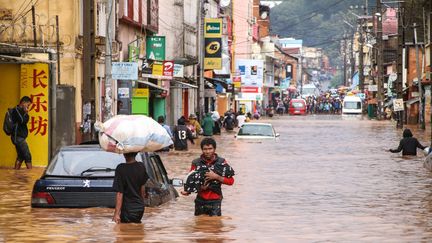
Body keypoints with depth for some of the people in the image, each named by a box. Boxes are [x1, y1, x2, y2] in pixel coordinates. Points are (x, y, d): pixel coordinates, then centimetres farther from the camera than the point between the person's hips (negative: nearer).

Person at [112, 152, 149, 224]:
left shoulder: (121, 169, -19)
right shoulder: (141, 167, -3)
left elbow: (119, 193, -20)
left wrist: (117, 213, -18)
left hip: (128, 210, -6)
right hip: (140, 208, 6)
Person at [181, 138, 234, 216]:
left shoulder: (221, 162, 0)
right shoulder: (196, 163, 3)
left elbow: (231, 181, -4)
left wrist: (216, 177, -18)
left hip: (215, 201, -2)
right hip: (200, 200, 2)